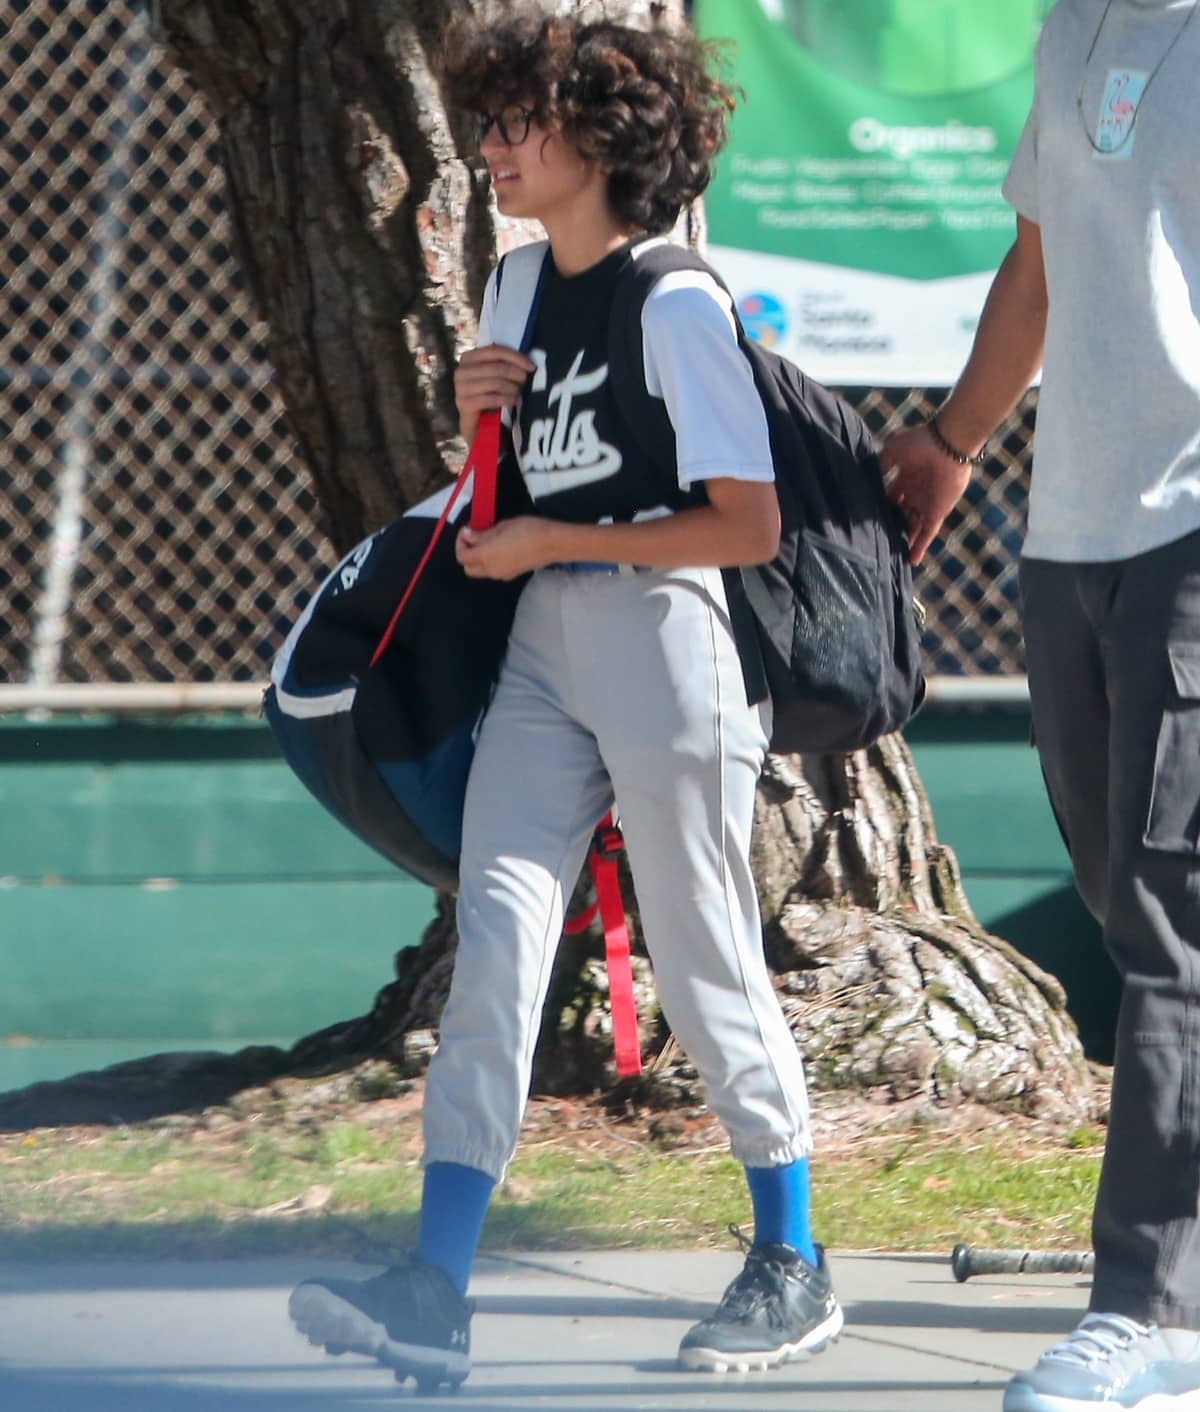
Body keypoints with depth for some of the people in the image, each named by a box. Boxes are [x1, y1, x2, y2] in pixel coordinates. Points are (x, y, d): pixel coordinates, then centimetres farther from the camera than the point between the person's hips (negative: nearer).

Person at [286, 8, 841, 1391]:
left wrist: (556, 543, -15)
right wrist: (480, 423, 1)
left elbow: (748, 524, -16)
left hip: (665, 640, -7)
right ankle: (435, 1289, -11)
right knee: (494, 946, -4)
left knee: (705, 966, 2)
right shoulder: (522, 290, 12)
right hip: (544, 649, 7)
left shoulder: (673, 305, -12)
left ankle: (792, 1267, 18)